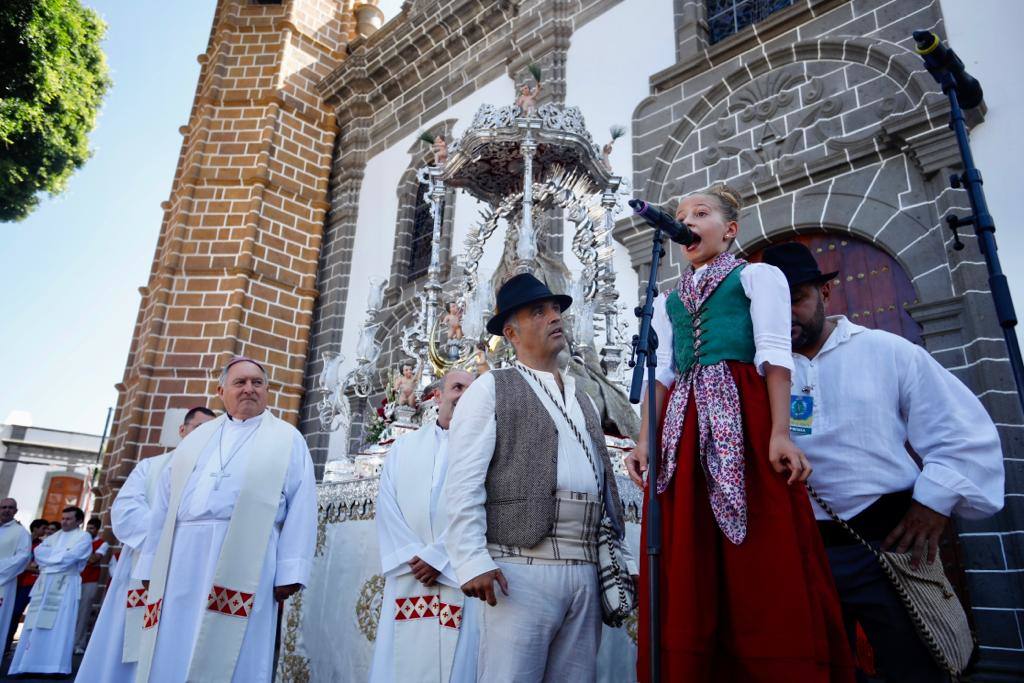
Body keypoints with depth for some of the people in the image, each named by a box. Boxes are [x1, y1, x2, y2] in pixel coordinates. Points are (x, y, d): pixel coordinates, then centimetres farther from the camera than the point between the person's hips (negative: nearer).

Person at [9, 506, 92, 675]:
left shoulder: (84, 537, 4)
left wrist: (50, 554, 1)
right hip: (44, 582, 6)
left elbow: (71, 556, -11)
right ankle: (29, 664, 5)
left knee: (60, 624, -10)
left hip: (65, 584, -6)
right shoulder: (53, 537, 23)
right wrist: (59, 554, -6)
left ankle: (55, 666, -11)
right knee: (36, 624, 2)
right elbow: (39, 551, 7)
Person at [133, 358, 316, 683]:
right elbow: (165, 502, 19)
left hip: (243, 559, -4)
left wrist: (290, 572, -9)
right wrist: (151, 565, 12)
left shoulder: (288, 439, 8)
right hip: (183, 557, 4)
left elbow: (301, 507, 0)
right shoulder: (198, 437, 21)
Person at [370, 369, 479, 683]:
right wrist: (412, 557, -7)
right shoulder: (404, 446, 15)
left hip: (459, 575, -2)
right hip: (408, 574, 3)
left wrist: (437, 557, -13)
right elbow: (387, 506, 6)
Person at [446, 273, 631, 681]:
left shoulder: (583, 400, 23)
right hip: (522, 568, -5)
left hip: (586, 573, 6)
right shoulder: (491, 389, 2)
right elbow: (463, 485, -7)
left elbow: (604, 483, 20)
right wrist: (472, 563, -16)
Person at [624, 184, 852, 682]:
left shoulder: (758, 277, 10)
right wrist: (645, 439, 3)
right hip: (682, 427, 5)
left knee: (764, 564, -7)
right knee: (688, 568, 3)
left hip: (744, 417, -4)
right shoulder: (667, 300, 24)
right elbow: (661, 372, 16)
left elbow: (775, 356, -3)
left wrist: (780, 432, -15)